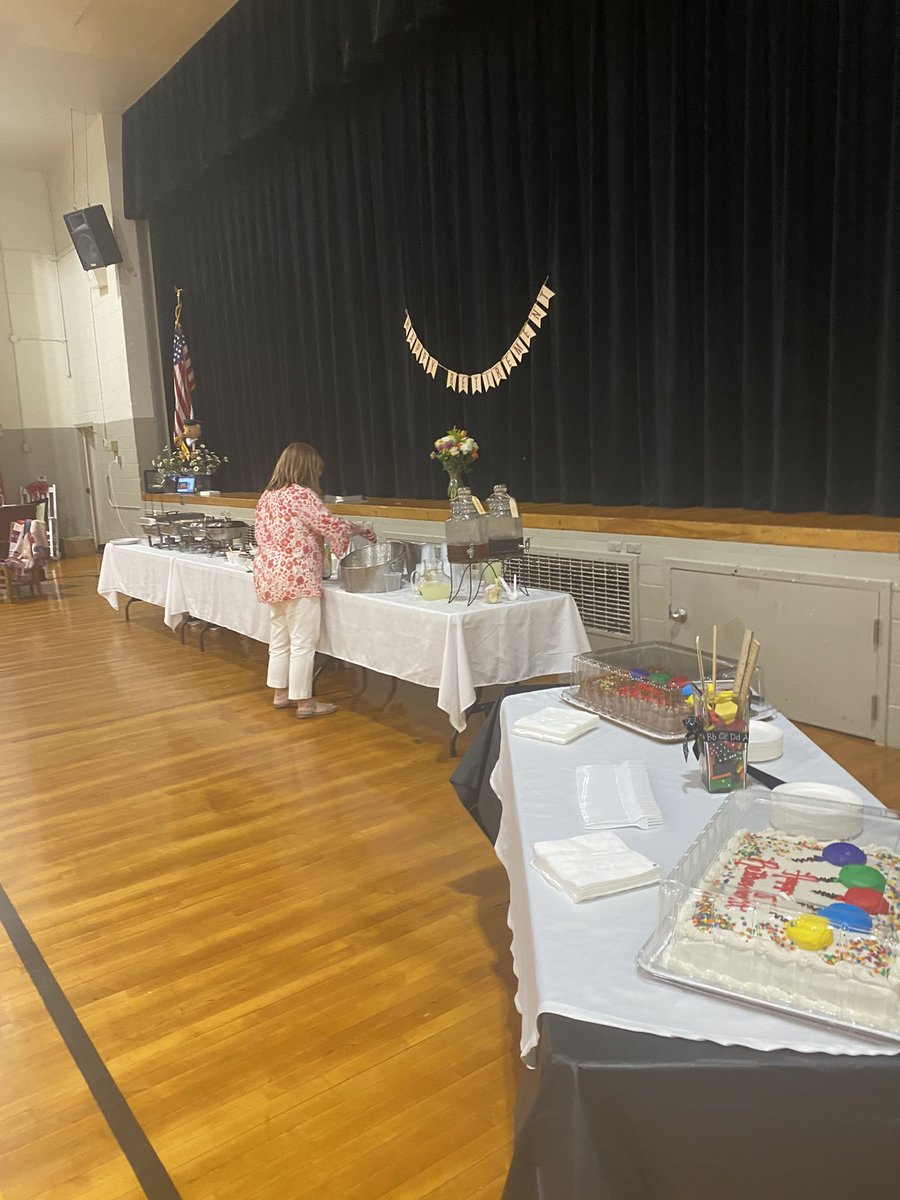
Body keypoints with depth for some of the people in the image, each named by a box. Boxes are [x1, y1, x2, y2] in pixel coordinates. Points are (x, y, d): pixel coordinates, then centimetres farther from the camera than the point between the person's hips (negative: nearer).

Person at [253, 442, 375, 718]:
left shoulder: (268, 495, 12)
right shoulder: (301, 495, -14)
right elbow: (332, 526, -12)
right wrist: (361, 529, 5)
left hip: (270, 572, 9)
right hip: (296, 576, -9)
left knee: (280, 636, 17)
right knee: (303, 641, -2)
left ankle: (281, 693, 26)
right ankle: (304, 702, 5)